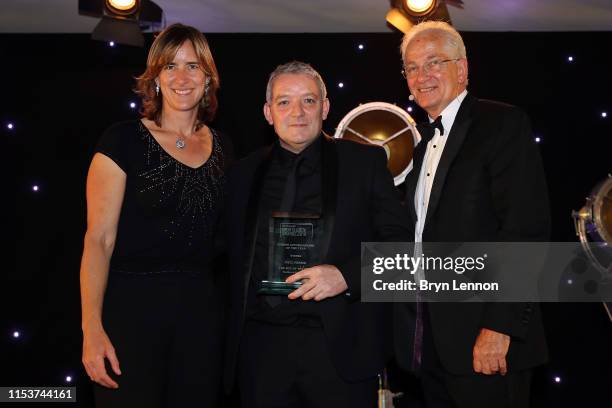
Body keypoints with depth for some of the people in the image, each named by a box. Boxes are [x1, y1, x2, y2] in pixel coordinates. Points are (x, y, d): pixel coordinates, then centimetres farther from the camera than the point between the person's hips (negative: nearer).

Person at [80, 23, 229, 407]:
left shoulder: (221, 147, 8)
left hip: (202, 307, 5)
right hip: (133, 304, -4)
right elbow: (98, 239, -10)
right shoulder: (123, 141, -6)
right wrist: (92, 328, -17)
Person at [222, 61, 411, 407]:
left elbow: (400, 242, 0)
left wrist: (346, 275, -15)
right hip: (261, 346, 2)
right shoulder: (244, 173, 11)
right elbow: (233, 258, 15)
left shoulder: (365, 161, 3)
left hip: (340, 345, -2)